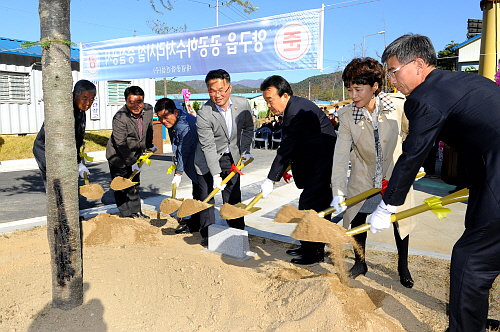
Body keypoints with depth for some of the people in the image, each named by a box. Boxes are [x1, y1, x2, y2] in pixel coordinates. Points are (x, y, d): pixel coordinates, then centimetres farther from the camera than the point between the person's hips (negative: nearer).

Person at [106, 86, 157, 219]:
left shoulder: (148, 109, -10)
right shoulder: (119, 118, -29)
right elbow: (121, 144, -24)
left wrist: (149, 145, 22)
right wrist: (131, 162, -20)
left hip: (135, 154, 6)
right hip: (118, 155, -6)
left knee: (135, 184, 17)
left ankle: (136, 211, 29)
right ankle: (126, 214, 12)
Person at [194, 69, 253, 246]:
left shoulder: (243, 104, -12)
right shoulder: (204, 114, -25)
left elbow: (248, 128, 6)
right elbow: (208, 147, -24)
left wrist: (245, 151, -2)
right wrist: (216, 175, -28)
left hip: (232, 158, 3)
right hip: (207, 160, -3)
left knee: (234, 198, 7)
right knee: (206, 197, 0)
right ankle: (208, 235, 16)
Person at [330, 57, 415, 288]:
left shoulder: (399, 105, -21)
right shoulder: (346, 115, -19)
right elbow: (341, 155, -22)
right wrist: (338, 193, -28)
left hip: (395, 174, 0)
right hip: (363, 176, 1)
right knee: (356, 218, 2)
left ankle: (403, 267, 31)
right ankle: (360, 263, 27)